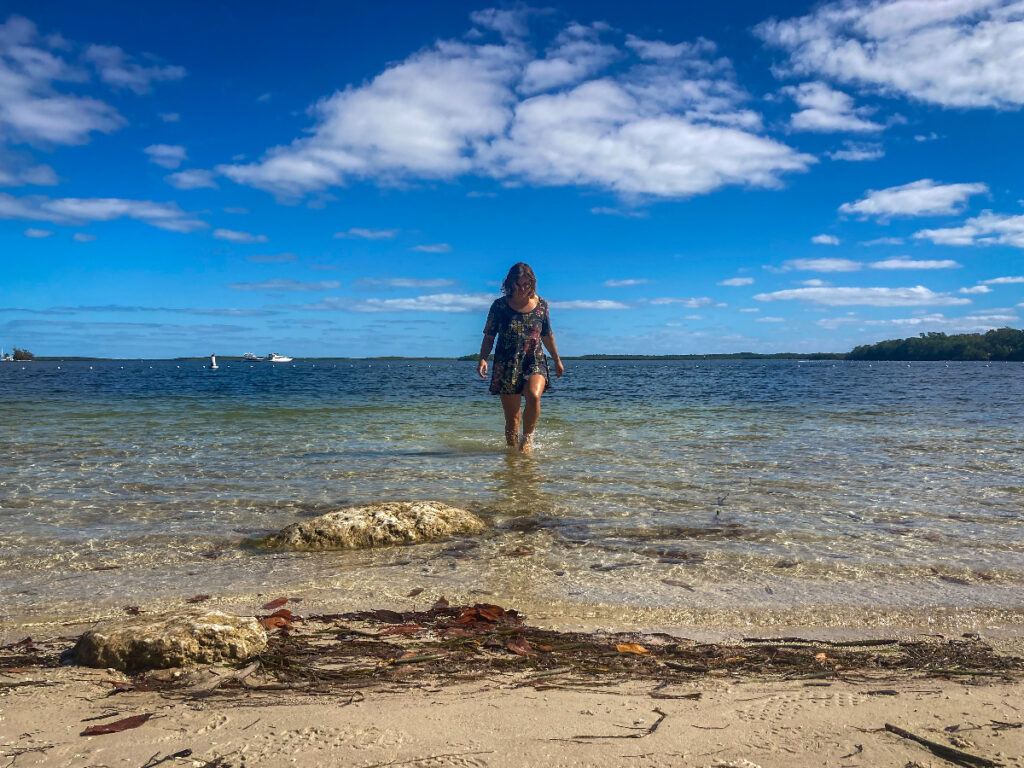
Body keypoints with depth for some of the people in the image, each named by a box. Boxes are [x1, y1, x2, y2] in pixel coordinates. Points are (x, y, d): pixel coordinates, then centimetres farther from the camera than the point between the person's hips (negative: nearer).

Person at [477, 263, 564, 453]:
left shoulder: (541, 305, 5)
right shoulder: (500, 305, 0)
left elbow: (547, 335, 17)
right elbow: (489, 336, 2)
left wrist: (557, 360, 24)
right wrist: (483, 359, -13)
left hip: (535, 362, 0)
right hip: (506, 365, 0)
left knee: (534, 396, -28)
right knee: (511, 415, 0)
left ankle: (527, 437, -6)